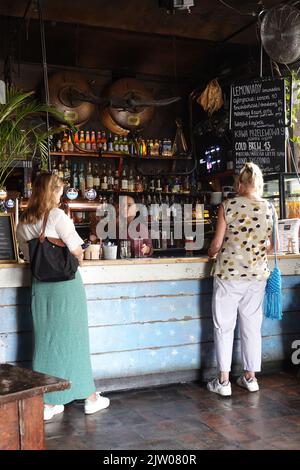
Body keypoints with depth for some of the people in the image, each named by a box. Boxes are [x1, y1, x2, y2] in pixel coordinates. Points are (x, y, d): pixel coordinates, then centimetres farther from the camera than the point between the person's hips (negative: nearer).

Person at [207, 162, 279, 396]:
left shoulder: (228, 206, -9)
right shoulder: (269, 208, 0)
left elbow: (217, 243, -7)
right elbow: (271, 246, 7)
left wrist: (211, 253, 16)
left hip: (228, 274, -3)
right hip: (257, 274, 3)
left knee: (224, 327, 6)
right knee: (252, 326, 14)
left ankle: (223, 381, 11)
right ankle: (251, 377, 24)